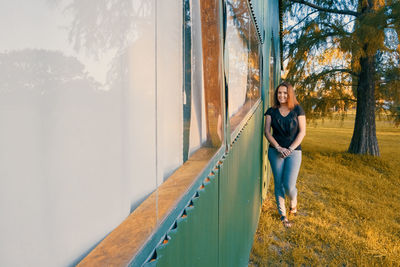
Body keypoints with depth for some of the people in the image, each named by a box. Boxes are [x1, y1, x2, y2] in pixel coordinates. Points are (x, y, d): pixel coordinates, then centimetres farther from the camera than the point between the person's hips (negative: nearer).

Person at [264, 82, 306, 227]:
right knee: (278, 184, 5)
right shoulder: (271, 111, 5)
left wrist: (290, 149, -10)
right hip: (275, 152, 1)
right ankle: (283, 214, 21)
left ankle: (293, 200, 27)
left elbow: (302, 132, -1)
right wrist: (278, 148, -12)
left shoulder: (297, 110, 3)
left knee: (289, 185, -9)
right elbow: (267, 132, -1)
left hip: (294, 151, -1)